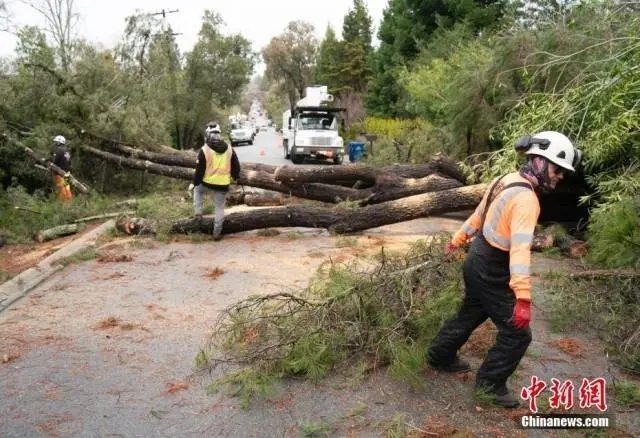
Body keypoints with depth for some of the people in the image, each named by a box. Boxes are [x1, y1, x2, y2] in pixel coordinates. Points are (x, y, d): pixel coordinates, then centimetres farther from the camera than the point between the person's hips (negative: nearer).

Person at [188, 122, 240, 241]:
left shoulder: (204, 150, -11)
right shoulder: (229, 149, -1)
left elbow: (199, 170, -9)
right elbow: (236, 166, 6)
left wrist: (194, 183, 3)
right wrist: (236, 177, 24)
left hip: (207, 184, -1)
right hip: (223, 185, 2)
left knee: (197, 190, 31)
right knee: (219, 208, 11)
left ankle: (198, 213, 23)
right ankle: (217, 233, 14)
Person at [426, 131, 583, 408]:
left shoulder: (506, 180, 2)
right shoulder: (526, 199, -26)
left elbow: (479, 215, 16)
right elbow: (520, 248, -36)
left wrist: (457, 240, 29)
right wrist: (523, 298, -40)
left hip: (477, 264, 10)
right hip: (491, 274, -10)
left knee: (470, 315, 27)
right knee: (517, 333, 3)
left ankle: (440, 357, 43)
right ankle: (490, 382, 17)